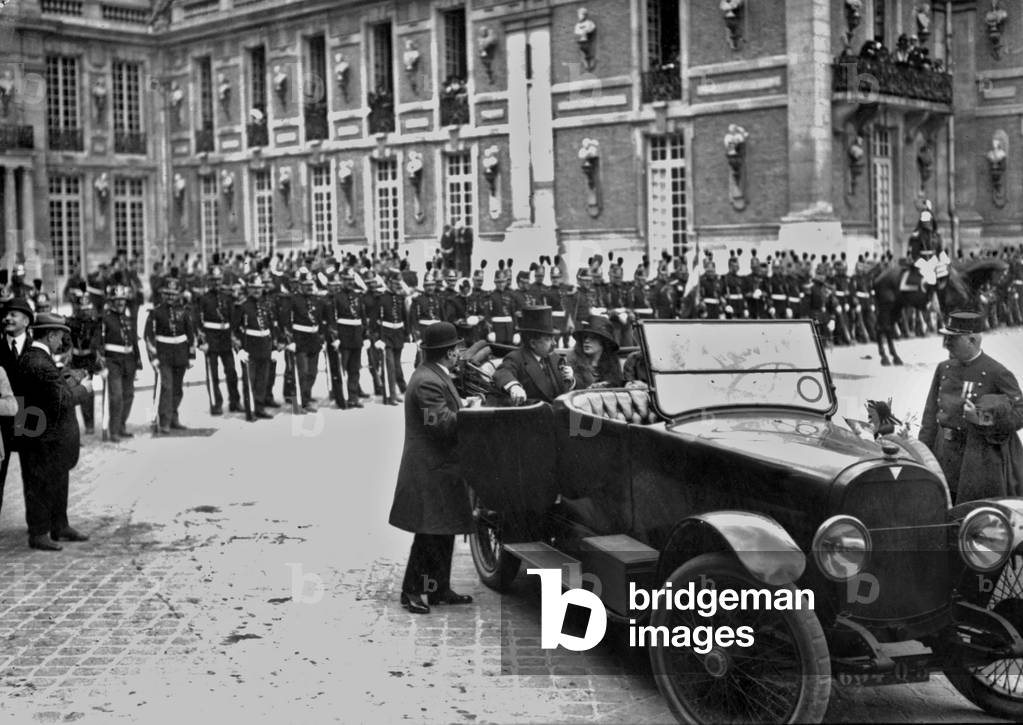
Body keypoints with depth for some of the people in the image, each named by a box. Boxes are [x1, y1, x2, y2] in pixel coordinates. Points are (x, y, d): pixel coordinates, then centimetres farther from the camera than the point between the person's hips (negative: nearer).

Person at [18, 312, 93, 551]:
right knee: (41, 486, 2)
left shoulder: (28, 358, 9)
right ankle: (38, 534, 13)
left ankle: (60, 527, 31)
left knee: (58, 484, 20)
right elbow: (63, 399, -26)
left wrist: (71, 379, 11)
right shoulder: (41, 364, -24)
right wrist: (83, 389, -11)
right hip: (45, 439, -10)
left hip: (55, 437, 10)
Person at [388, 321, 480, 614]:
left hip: (440, 468, 11)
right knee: (430, 533, -4)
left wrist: (460, 404, 3)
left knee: (443, 533, 15)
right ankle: (411, 591, 6)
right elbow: (442, 424, -25)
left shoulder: (435, 375, 13)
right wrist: (469, 411, -12)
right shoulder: (428, 382, -21)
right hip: (430, 471, -11)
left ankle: (439, 589, 23)